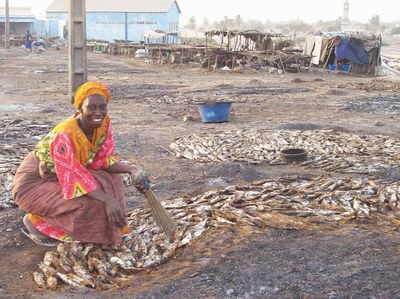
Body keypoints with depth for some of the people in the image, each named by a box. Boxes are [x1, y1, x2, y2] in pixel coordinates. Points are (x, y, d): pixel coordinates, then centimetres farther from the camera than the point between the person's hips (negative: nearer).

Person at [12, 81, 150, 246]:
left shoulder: (104, 123, -12)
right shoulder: (63, 136, -33)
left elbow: (102, 160, -5)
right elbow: (73, 179, -33)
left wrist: (131, 169, -22)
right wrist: (108, 200, -41)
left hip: (62, 178, 8)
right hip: (32, 184, -8)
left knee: (111, 177, -4)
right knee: (87, 204, -27)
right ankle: (35, 221, -4)